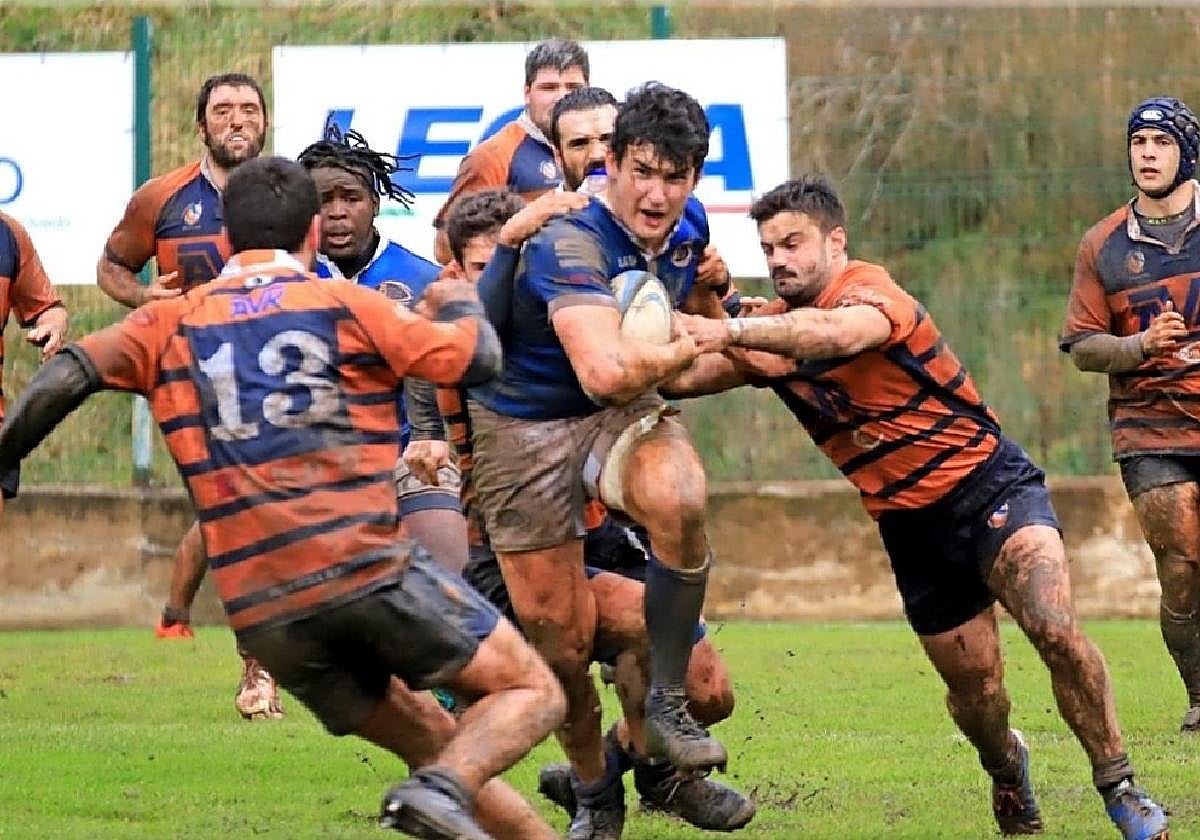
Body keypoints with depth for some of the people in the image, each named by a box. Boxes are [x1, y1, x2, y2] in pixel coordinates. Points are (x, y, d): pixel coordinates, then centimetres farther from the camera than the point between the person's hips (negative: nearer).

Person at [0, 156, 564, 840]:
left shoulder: (172, 322, 14)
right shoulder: (345, 304, 6)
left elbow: (67, 377, 1)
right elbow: (476, 359, 8)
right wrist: (460, 303, 29)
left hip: (261, 615, 4)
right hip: (369, 570, -4)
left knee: (428, 745, 20)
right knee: (533, 696, 3)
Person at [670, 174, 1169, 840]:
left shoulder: (869, 289, -16)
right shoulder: (773, 328, 6)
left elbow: (837, 332, -40)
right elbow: (683, 378, 1)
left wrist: (728, 332, -50)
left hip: (987, 485, -6)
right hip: (909, 527, 6)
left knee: (1055, 631, -26)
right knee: (974, 689, 6)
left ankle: (1118, 786, -12)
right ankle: (1007, 769, 39)